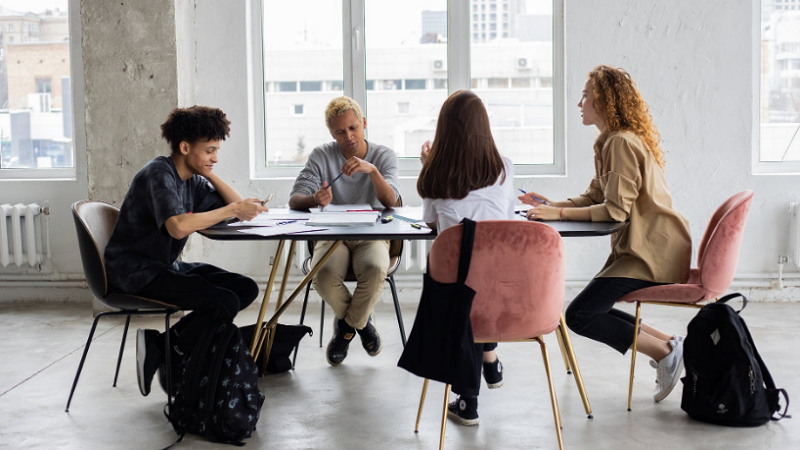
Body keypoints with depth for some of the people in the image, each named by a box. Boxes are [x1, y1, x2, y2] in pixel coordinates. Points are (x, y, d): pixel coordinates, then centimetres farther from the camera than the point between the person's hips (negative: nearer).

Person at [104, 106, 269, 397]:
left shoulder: (193, 180, 10)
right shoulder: (159, 174, -17)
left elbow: (238, 206, 9)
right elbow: (178, 227, -34)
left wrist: (209, 174, 1)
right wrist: (233, 209, -28)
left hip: (165, 265, 10)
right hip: (135, 271, -10)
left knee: (246, 288, -3)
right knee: (224, 301, -23)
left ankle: (161, 343, -4)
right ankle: (171, 364, -4)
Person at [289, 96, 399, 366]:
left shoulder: (384, 156, 2)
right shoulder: (321, 156, 2)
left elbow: (390, 201, -14)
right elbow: (294, 201, -7)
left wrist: (372, 170, -32)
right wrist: (315, 199, -31)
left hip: (372, 235, 0)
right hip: (332, 236, 1)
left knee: (375, 269, -35)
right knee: (323, 275, -33)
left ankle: (347, 324, -2)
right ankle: (361, 321, 1)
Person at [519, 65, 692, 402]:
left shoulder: (622, 143, -17)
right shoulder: (611, 141, 15)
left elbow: (615, 210, -23)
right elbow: (594, 198, 16)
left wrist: (559, 214, -20)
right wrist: (550, 205, 5)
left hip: (652, 253, -10)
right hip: (639, 249, 10)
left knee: (579, 316, -14)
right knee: (593, 311, 12)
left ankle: (665, 351, -8)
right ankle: (667, 344, 10)